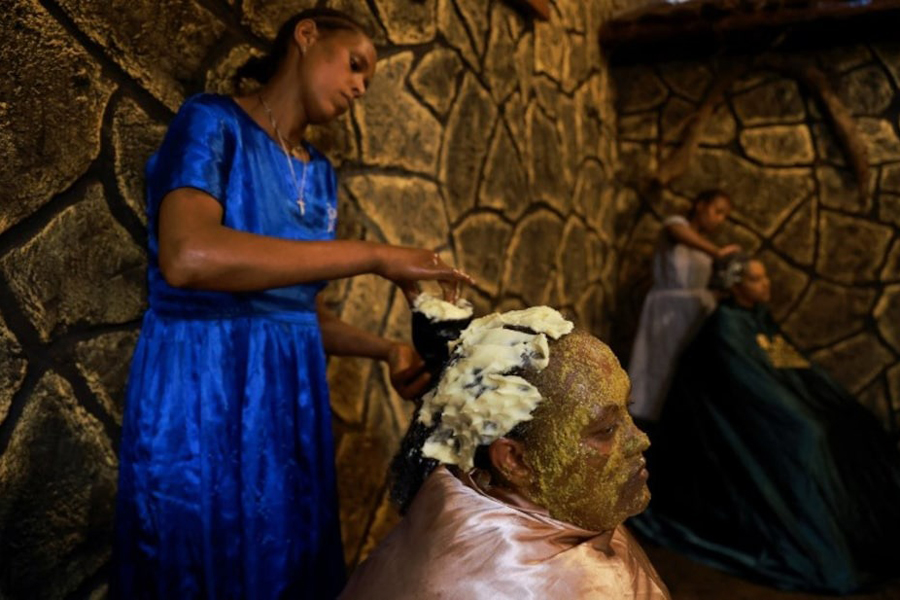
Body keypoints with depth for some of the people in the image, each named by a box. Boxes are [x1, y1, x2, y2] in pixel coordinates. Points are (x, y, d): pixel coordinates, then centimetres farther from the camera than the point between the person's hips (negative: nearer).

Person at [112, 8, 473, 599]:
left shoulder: (321, 173, 12)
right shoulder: (213, 121, -9)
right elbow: (187, 257, -28)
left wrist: (386, 349, -3)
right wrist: (374, 255, -26)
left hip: (294, 398, 7)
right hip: (201, 389, -7)